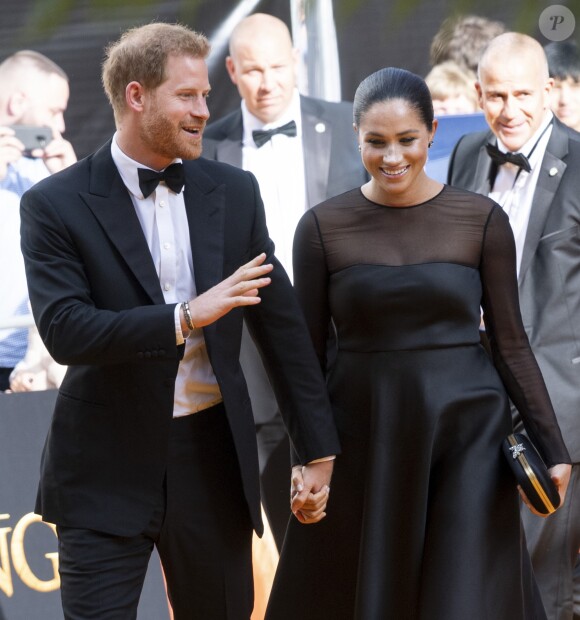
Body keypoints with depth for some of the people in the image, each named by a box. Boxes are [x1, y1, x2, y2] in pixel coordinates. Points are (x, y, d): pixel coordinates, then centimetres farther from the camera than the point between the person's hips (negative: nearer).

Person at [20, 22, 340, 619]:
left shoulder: (233, 193, 6)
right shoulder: (55, 205, -6)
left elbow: (280, 323, 9)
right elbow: (64, 330, -17)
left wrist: (318, 451, 9)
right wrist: (186, 316, -24)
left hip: (211, 458, 4)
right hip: (106, 473, -3)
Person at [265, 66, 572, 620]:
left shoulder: (481, 220, -2)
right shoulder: (322, 227, -1)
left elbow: (510, 343, 2)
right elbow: (307, 351, 3)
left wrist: (552, 446, -1)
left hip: (466, 434, -1)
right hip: (362, 438, 1)